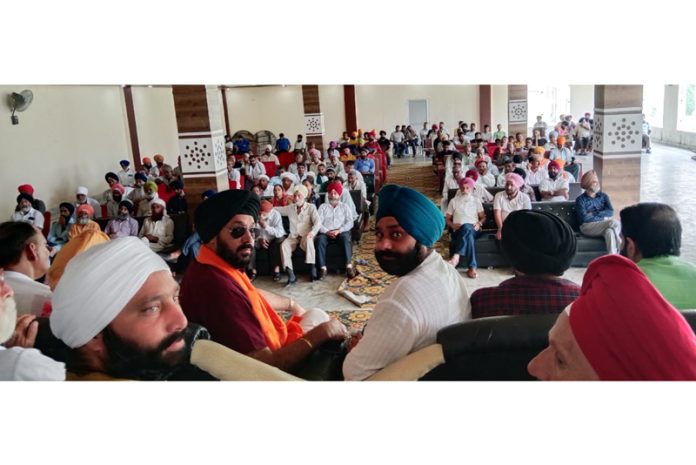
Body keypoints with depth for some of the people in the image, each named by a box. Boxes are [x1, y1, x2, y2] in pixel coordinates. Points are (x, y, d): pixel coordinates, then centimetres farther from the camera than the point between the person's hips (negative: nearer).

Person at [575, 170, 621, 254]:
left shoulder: (603, 196, 15)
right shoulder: (580, 199, 3)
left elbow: (610, 212, 0)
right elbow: (584, 218, -11)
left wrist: (594, 214, -10)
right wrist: (602, 217, -8)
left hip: (605, 224, 4)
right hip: (588, 226, -3)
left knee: (610, 231, -34)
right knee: (614, 223, -29)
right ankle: (621, 247, -19)